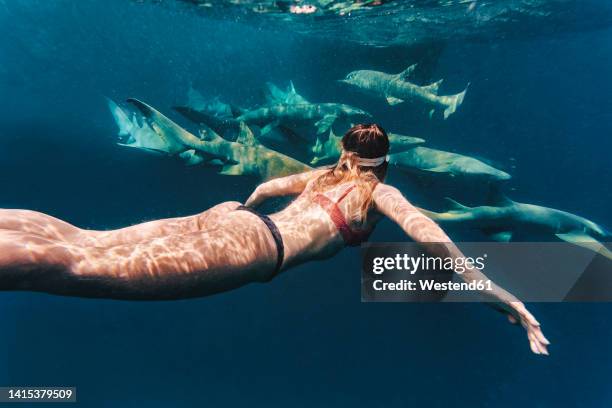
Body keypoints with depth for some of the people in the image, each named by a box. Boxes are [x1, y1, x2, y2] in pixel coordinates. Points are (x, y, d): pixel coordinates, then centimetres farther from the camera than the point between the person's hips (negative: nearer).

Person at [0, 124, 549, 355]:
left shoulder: (323, 174, 29)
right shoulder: (381, 193, 12)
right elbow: (428, 235, -2)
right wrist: (507, 301, 4)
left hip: (227, 217, 7)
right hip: (254, 246, -7)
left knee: (81, 239, 1)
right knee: (81, 264, -19)